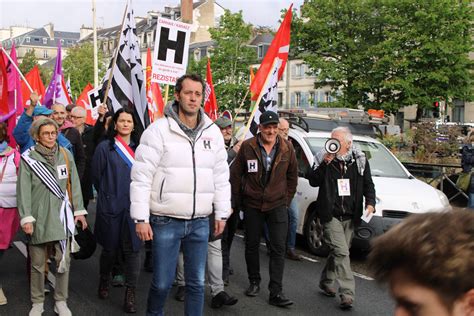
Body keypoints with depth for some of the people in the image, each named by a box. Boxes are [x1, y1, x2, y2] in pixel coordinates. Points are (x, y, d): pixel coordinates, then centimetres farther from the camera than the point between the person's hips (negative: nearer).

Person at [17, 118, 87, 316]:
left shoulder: (66, 155, 4)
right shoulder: (28, 158, -4)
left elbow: (74, 184, 9)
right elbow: (23, 190, -5)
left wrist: (79, 210, 8)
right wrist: (26, 218, -10)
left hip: (62, 216, 2)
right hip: (39, 218, -2)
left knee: (63, 261, 5)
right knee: (38, 264, 8)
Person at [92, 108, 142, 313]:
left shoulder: (138, 148, 8)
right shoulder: (105, 148, 1)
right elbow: (97, 177, 5)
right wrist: (107, 195, 9)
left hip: (134, 207, 1)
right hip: (111, 206, -1)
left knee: (132, 249, -3)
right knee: (110, 248, 10)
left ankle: (130, 294, 3)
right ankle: (104, 281, 35)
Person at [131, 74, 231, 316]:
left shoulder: (213, 132, 7)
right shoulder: (159, 130, -7)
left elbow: (221, 177, 13)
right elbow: (141, 177, -9)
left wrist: (222, 213, 12)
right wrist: (141, 218, -12)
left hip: (200, 222, 4)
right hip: (166, 221, -4)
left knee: (197, 282, 11)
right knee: (162, 282, 4)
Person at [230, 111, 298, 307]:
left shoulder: (287, 148, -2)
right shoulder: (247, 147, -7)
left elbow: (292, 176, 10)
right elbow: (235, 175, 1)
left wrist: (287, 199, 9)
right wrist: (237, 201, 3)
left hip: (277, 205, 0)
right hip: (252, 205, 0)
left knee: (278, 248, -5)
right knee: (252, 245, 11)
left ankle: (276, 292, -3)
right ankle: (254, 282, 30)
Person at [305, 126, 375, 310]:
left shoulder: (360, 160, 6)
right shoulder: (323, 158, -1)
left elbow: (368, 184, 10)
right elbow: (313, 181, -8)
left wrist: (370, 202, -7)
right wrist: (325, 164, -21)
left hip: (350, 217, 4)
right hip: (331, 215, -4)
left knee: (338, 252, 13)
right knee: (342, 252, -14)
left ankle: (326, 282, 34)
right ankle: (347, 293, -13)